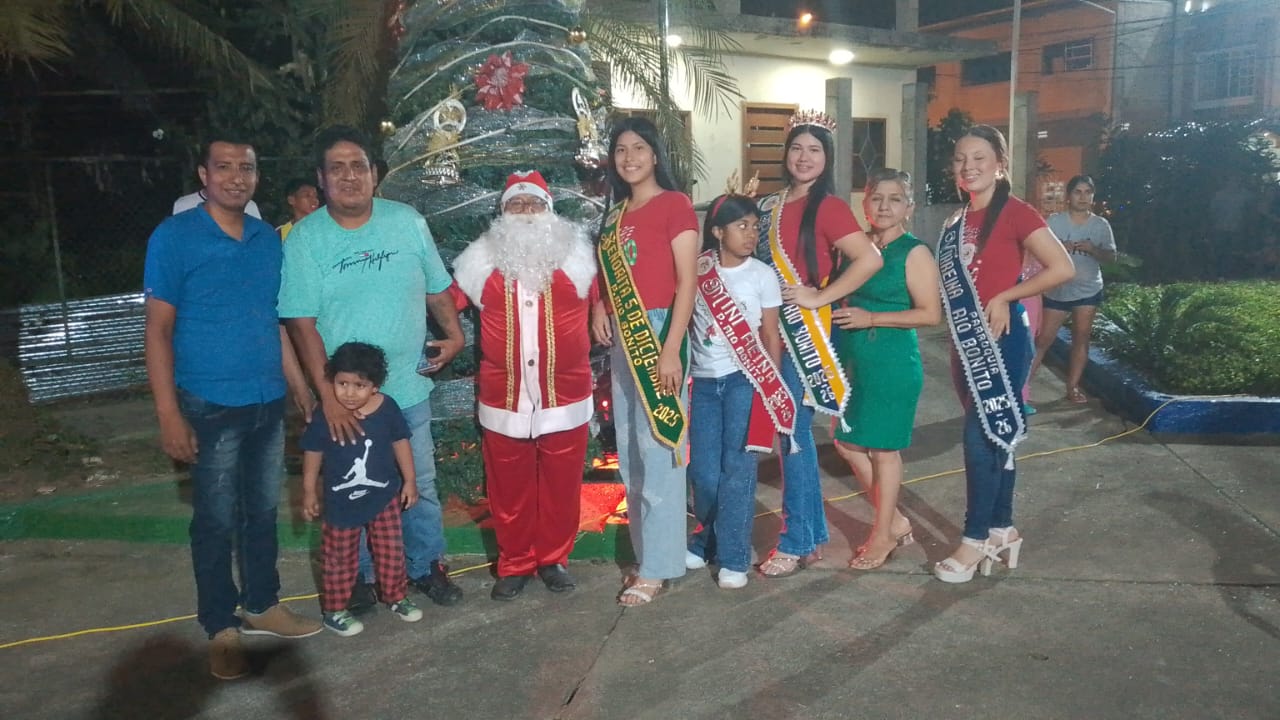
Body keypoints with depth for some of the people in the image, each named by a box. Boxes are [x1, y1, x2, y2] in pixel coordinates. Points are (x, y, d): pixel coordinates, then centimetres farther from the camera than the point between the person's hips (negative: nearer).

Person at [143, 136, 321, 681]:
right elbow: (158, 331, -8)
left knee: (263, 511, 15)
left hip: (269, 403, 5)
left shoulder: (268, 239, 6)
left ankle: (262, 606, 31)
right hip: (211, 407, -4)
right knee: (215, 522, 6)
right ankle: (221, 629, 21)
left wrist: (301, 388, 11)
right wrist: (169, 416, -13)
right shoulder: (174, 237, -8)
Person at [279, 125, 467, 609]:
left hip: (408, 387, 2)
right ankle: (357, 576, 33)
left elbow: (437, 287, 9)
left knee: (420, 486, 13)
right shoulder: (305, 238, -9)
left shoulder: (408, 221, -1)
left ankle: (426, 567, 33)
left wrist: (453, 333, -7)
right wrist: (328, 396, -18)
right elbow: (302, 324, -12)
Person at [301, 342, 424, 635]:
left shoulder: (387, 408, -12)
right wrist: (309, 492, 1)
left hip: (383, 496, 2)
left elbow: (400, 443, 1)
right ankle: (334, 610, 29)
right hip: (341, 502, -2)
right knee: (339, 559, 11)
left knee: (391, 552, 14)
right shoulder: (325, 416, -16)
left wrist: (409, 481, 4)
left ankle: (395, 596, 36)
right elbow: (313, 453, -4)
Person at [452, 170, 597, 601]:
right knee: (509, 489, 9)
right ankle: (514, 565, 25)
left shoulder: (575, 256, 2)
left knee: (560, 486, 9)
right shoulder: (484, 260, 4)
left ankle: (554, 560, 26)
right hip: (504, 398, 1)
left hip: (565, 396, 0)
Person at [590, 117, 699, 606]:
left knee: (658, 452, -4)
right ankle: (645, 554, 24)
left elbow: (687, 281, -12)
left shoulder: (675, 204, -6)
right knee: (629, 456, 12)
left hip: (658, 333, -8)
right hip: (621, 338, 8)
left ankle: (656, 567, 6)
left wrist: (671, 349, -18)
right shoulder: (616, 214, 15)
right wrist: (598, 306, 3)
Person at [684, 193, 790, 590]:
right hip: (704, 381, 2)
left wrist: (773, 388, 1)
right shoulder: (698, 271, 2)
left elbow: (771, 336, 4)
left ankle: (733, 557, 9)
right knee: (702, 471, 5)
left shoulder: (762, 275, 1)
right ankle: (707, 540, 28)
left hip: (744, 379, -1)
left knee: (737, 468, -1)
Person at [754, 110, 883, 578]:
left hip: (804, 332, -8)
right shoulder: (771, 206, 12)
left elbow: (870, 259, -21)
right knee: (794, 433, 13)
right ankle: (813, 534, 26)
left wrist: (820, 297, -17)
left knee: (794, 434, -3)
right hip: (771, 329, 8)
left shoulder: (828, 207, -10)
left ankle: (797, 543, 10)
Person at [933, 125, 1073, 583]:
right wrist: (958, 346, 11)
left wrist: (1004, 297, -16)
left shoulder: (1014, 213, -10)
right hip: (967, 344, 8)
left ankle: (975, 541, 5)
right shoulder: (954, 224, 12)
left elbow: (1063, 268, -16)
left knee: (983, 438, -6)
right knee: (992, 438, 14)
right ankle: (1003, 530, 25)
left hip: (1002, 341, -7)